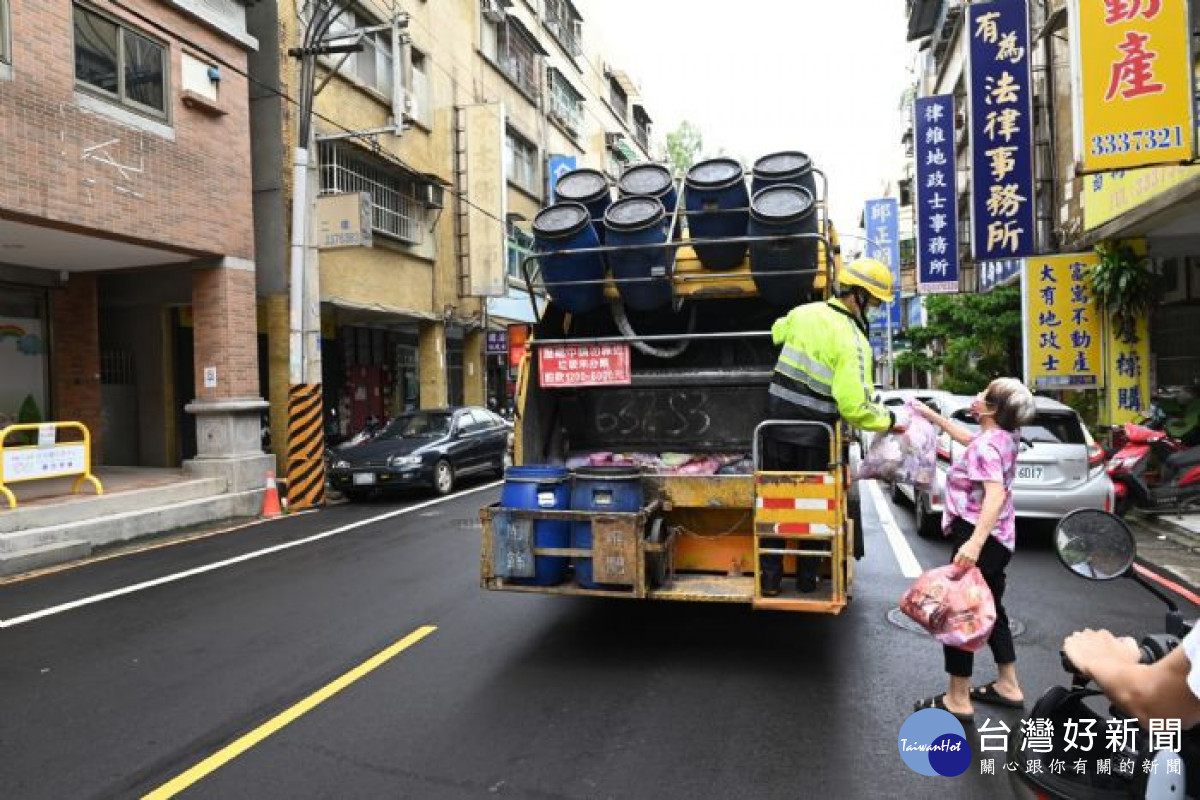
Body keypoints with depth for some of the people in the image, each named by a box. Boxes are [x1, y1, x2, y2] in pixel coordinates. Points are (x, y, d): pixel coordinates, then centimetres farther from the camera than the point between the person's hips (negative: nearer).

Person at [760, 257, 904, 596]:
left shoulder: (802, 313, 2)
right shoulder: (853, 342, -16)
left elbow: (776, 333, 25)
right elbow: (855, 407, -22)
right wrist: (887, 419, -4)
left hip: (776, 421, 5)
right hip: (814, 433, -4)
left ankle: (771, 578, 18)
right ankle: (807, 577, 24)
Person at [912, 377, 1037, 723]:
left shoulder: (987, 445, -21)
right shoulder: (1003, 437, 6)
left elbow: (996, 493, -34)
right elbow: (967, 438, 26)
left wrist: (975, 542, -43)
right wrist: (930, 415, 29)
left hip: (978, 539, -9)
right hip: (997, 539, 9)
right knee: (990, 610, 20)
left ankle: (958, 701, 7)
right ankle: (1008, 686, 31)